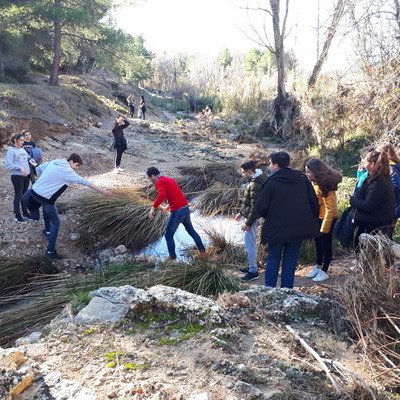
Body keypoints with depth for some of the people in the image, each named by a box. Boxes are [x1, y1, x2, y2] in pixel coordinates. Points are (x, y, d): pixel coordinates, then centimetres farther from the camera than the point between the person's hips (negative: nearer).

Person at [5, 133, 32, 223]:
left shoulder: (23, 149, 10)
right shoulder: (11, 151, -11)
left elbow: (28, 158, 22)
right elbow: (8, 164, -17)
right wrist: (20, 168, -28)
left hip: (26, 175, 7)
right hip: (17, 176, -7)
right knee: (18, 195, 0)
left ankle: (25, 212, 27)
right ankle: (17, 215, 10)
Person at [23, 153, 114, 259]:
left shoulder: (53, 162, 7)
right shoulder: (67, 171, -16)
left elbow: (38, 168, 17)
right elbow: (84, 181, -22)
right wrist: (102, 191, -24)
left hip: (35, 191, 9)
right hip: (45, 198, -9)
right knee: (56, 222, 1)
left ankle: (48, 231, 57)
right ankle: (50, 251, -1)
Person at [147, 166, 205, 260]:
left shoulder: (159, 182, -7)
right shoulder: (170, 179, 19)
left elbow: (161, 195, -27)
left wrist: (153, 208, -25)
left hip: (177, 212, -8)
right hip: (186, 208, 8)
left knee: (168, 235, 8)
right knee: (191, 230, 25)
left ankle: (172, 257, 15)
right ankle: (202, 249, 35)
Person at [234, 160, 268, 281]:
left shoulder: (255, 185, -23)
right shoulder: (254, 181, 9)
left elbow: (255, 207, -24)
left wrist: (248, 223, -20)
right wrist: (241, 212, 22)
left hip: (252, 218, -10)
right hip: (250, 215, 10)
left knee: (250, 245, -2)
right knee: (250, 244, 19)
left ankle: (253, 272, 7)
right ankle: (252, 266, 32)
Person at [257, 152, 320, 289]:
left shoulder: (271, 183, -11)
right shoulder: (302, 178, 3)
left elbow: (261, 207, -10)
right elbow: (314, 202, 3)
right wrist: (312, 222, 12)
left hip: (276, 229, -3)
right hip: (298, 228, 3)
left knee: (273, 259, 11)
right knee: (290, 260, 12)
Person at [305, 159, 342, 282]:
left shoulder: (325, 185, -24)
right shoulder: (315, 183, 1)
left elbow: (330, 208, -23)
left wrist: (324, 228, -21)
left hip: (327, 218, -9)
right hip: (318, 217, 9)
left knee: (326, 243, 4)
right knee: (318, 241, 19)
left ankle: (324, 272, 17)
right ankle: (318, 267, 36)